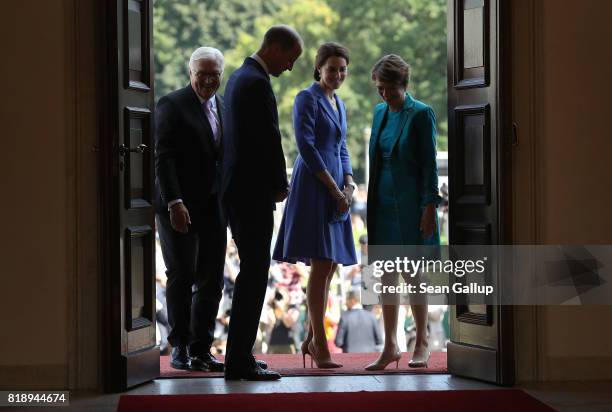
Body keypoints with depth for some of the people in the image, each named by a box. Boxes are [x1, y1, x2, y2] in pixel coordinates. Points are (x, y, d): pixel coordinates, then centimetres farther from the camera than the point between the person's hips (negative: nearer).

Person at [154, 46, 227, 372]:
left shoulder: (226, 108, 12)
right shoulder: (171, 105, -5)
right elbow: (163, 157, -10)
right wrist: (174, 203, -18)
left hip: (213, 207, 5)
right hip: (179, 207, -5)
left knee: (211, 280, 4)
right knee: (181, 277, 1)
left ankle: (201, 349, 10)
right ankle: (180, 348, 10)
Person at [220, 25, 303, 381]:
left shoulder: (240, 77, 16)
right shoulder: (257, 83, -16)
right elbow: (270, 139, -18)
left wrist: (274, 183, 15)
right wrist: (281, 185, -4)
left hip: (237, 189, 10)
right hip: (253, 192, -10)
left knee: (251, 273, 15)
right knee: (255, 274, -7)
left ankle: (239, 357, 19)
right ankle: (240, 362, -6)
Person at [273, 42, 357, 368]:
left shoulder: (339, 104, 19)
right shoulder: (307, 99, -6)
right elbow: (306, 147, -14)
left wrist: (348, 185, 2)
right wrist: (334, 189, -14)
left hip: (335, 190, 8)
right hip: (313, 187, -8)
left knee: (329, 265, 7)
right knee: (322, 264, -12)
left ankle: (312, 339, 15)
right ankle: (320, 347, -10)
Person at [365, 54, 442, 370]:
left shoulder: (421, 114, -8)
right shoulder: (380, 112, 12)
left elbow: (429, 163, -10)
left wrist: (430, 207, -14)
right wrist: (372, 202, 13)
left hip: (410, 204, -6)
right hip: (383, 204, 6)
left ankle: (421, 343, 12)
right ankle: (390, 346, 10)